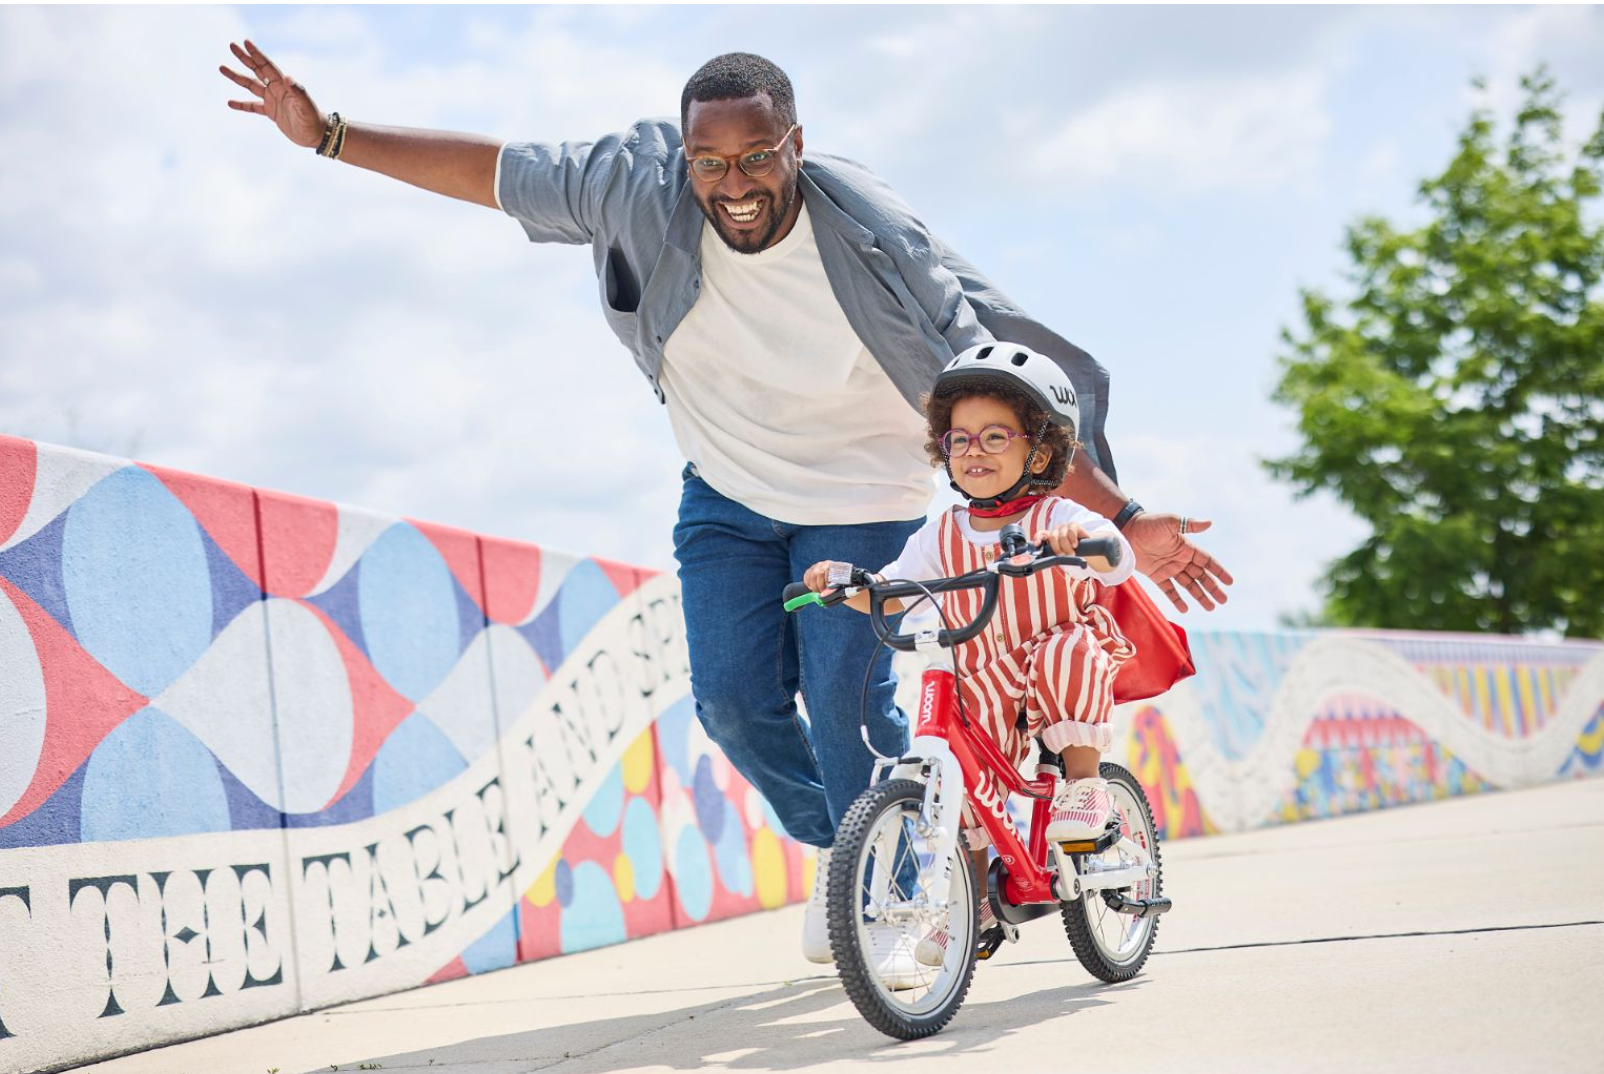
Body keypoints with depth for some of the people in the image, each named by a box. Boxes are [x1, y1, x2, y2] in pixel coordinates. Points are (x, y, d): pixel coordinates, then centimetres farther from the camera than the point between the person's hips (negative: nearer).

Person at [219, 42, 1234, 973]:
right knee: (735, 698, -3)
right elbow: (495, 172, -8)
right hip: (727, 495, 3)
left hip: (860, 500, -3)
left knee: (846, 700, -12)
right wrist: (327, 133, -8)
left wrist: (1125, 518, -26)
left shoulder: (875, 242, -28)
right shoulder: (643, 189, -21)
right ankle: (833, 844, 27)